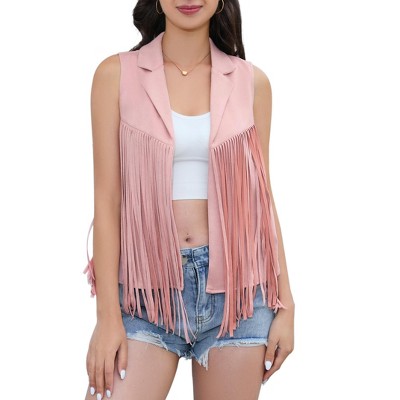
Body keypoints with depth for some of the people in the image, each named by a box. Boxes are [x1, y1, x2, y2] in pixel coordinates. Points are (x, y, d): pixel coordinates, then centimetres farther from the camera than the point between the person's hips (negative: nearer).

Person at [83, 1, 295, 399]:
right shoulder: (117, 74, 1)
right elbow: (106, 198, -2)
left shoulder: (251, 82, 5)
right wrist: (108, 315, -7)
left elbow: (263, 196, 8)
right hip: (146, 288, -1)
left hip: (236, 288, 2)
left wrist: (285, 304, 5)